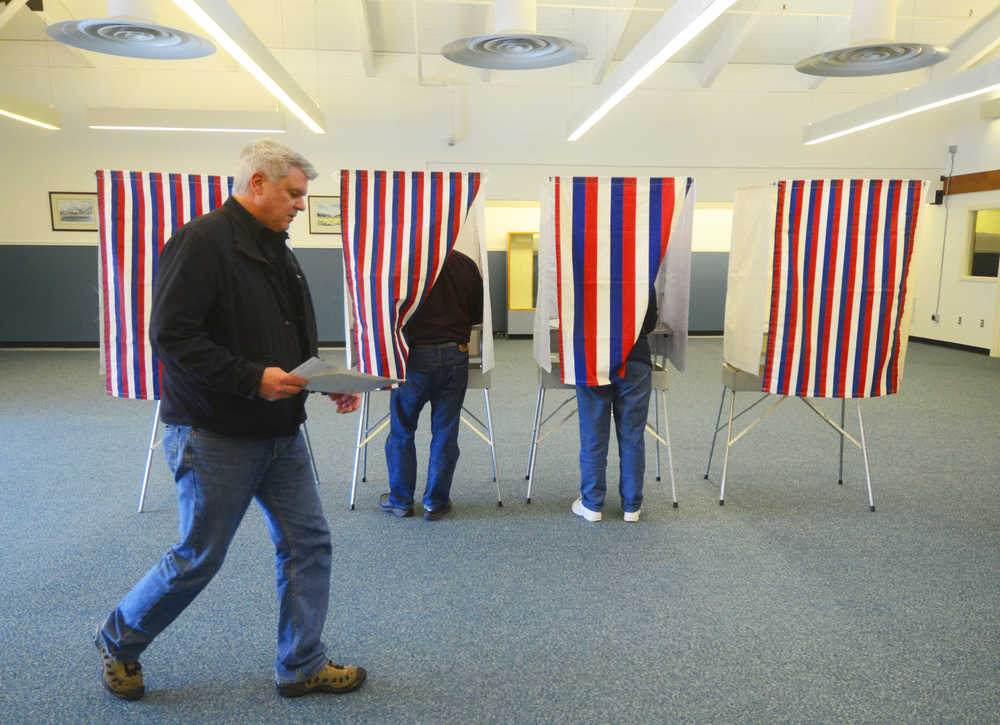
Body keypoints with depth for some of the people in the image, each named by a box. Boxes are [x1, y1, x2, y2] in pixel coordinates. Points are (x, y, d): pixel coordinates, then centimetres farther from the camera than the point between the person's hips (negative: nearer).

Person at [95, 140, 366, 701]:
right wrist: (253, 378, -25)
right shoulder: (204, 241, -15)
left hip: (281, 432, 8)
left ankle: (302, 667, 26)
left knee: (308, 544, 9)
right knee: (199, 559, 7)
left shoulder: (275, 249, 13)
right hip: (216, 437, -8)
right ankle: (118, 642, 35)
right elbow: (171, 334, -22)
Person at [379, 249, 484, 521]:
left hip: (415, 357, -3)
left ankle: (400, 500, 23)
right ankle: (436, 502, 19)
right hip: (456, 355, 3)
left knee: (401, 430, 13)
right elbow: (478, 315, 7)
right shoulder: (466, 264, 0)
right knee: (445, 433, 11)